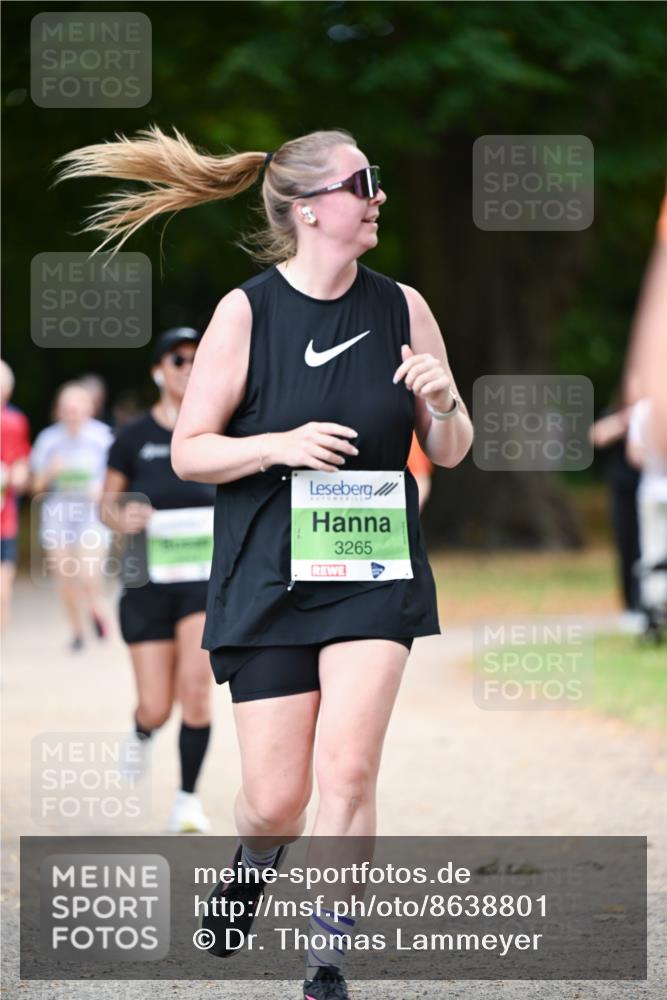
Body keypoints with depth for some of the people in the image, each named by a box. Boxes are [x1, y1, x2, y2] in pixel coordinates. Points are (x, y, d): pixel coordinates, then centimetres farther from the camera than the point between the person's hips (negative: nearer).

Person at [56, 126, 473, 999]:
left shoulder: (402, 307, 2)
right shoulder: (246, 312, -5)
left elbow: (450, 453, 9)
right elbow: (188, 452, -3)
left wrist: (444, 405, -13)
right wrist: (282, 445, -19)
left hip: (374, 573, 1)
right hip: (269, 576, -1)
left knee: (348, 771, -13)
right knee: (276, 799, 1)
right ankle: (251, 866, 37)